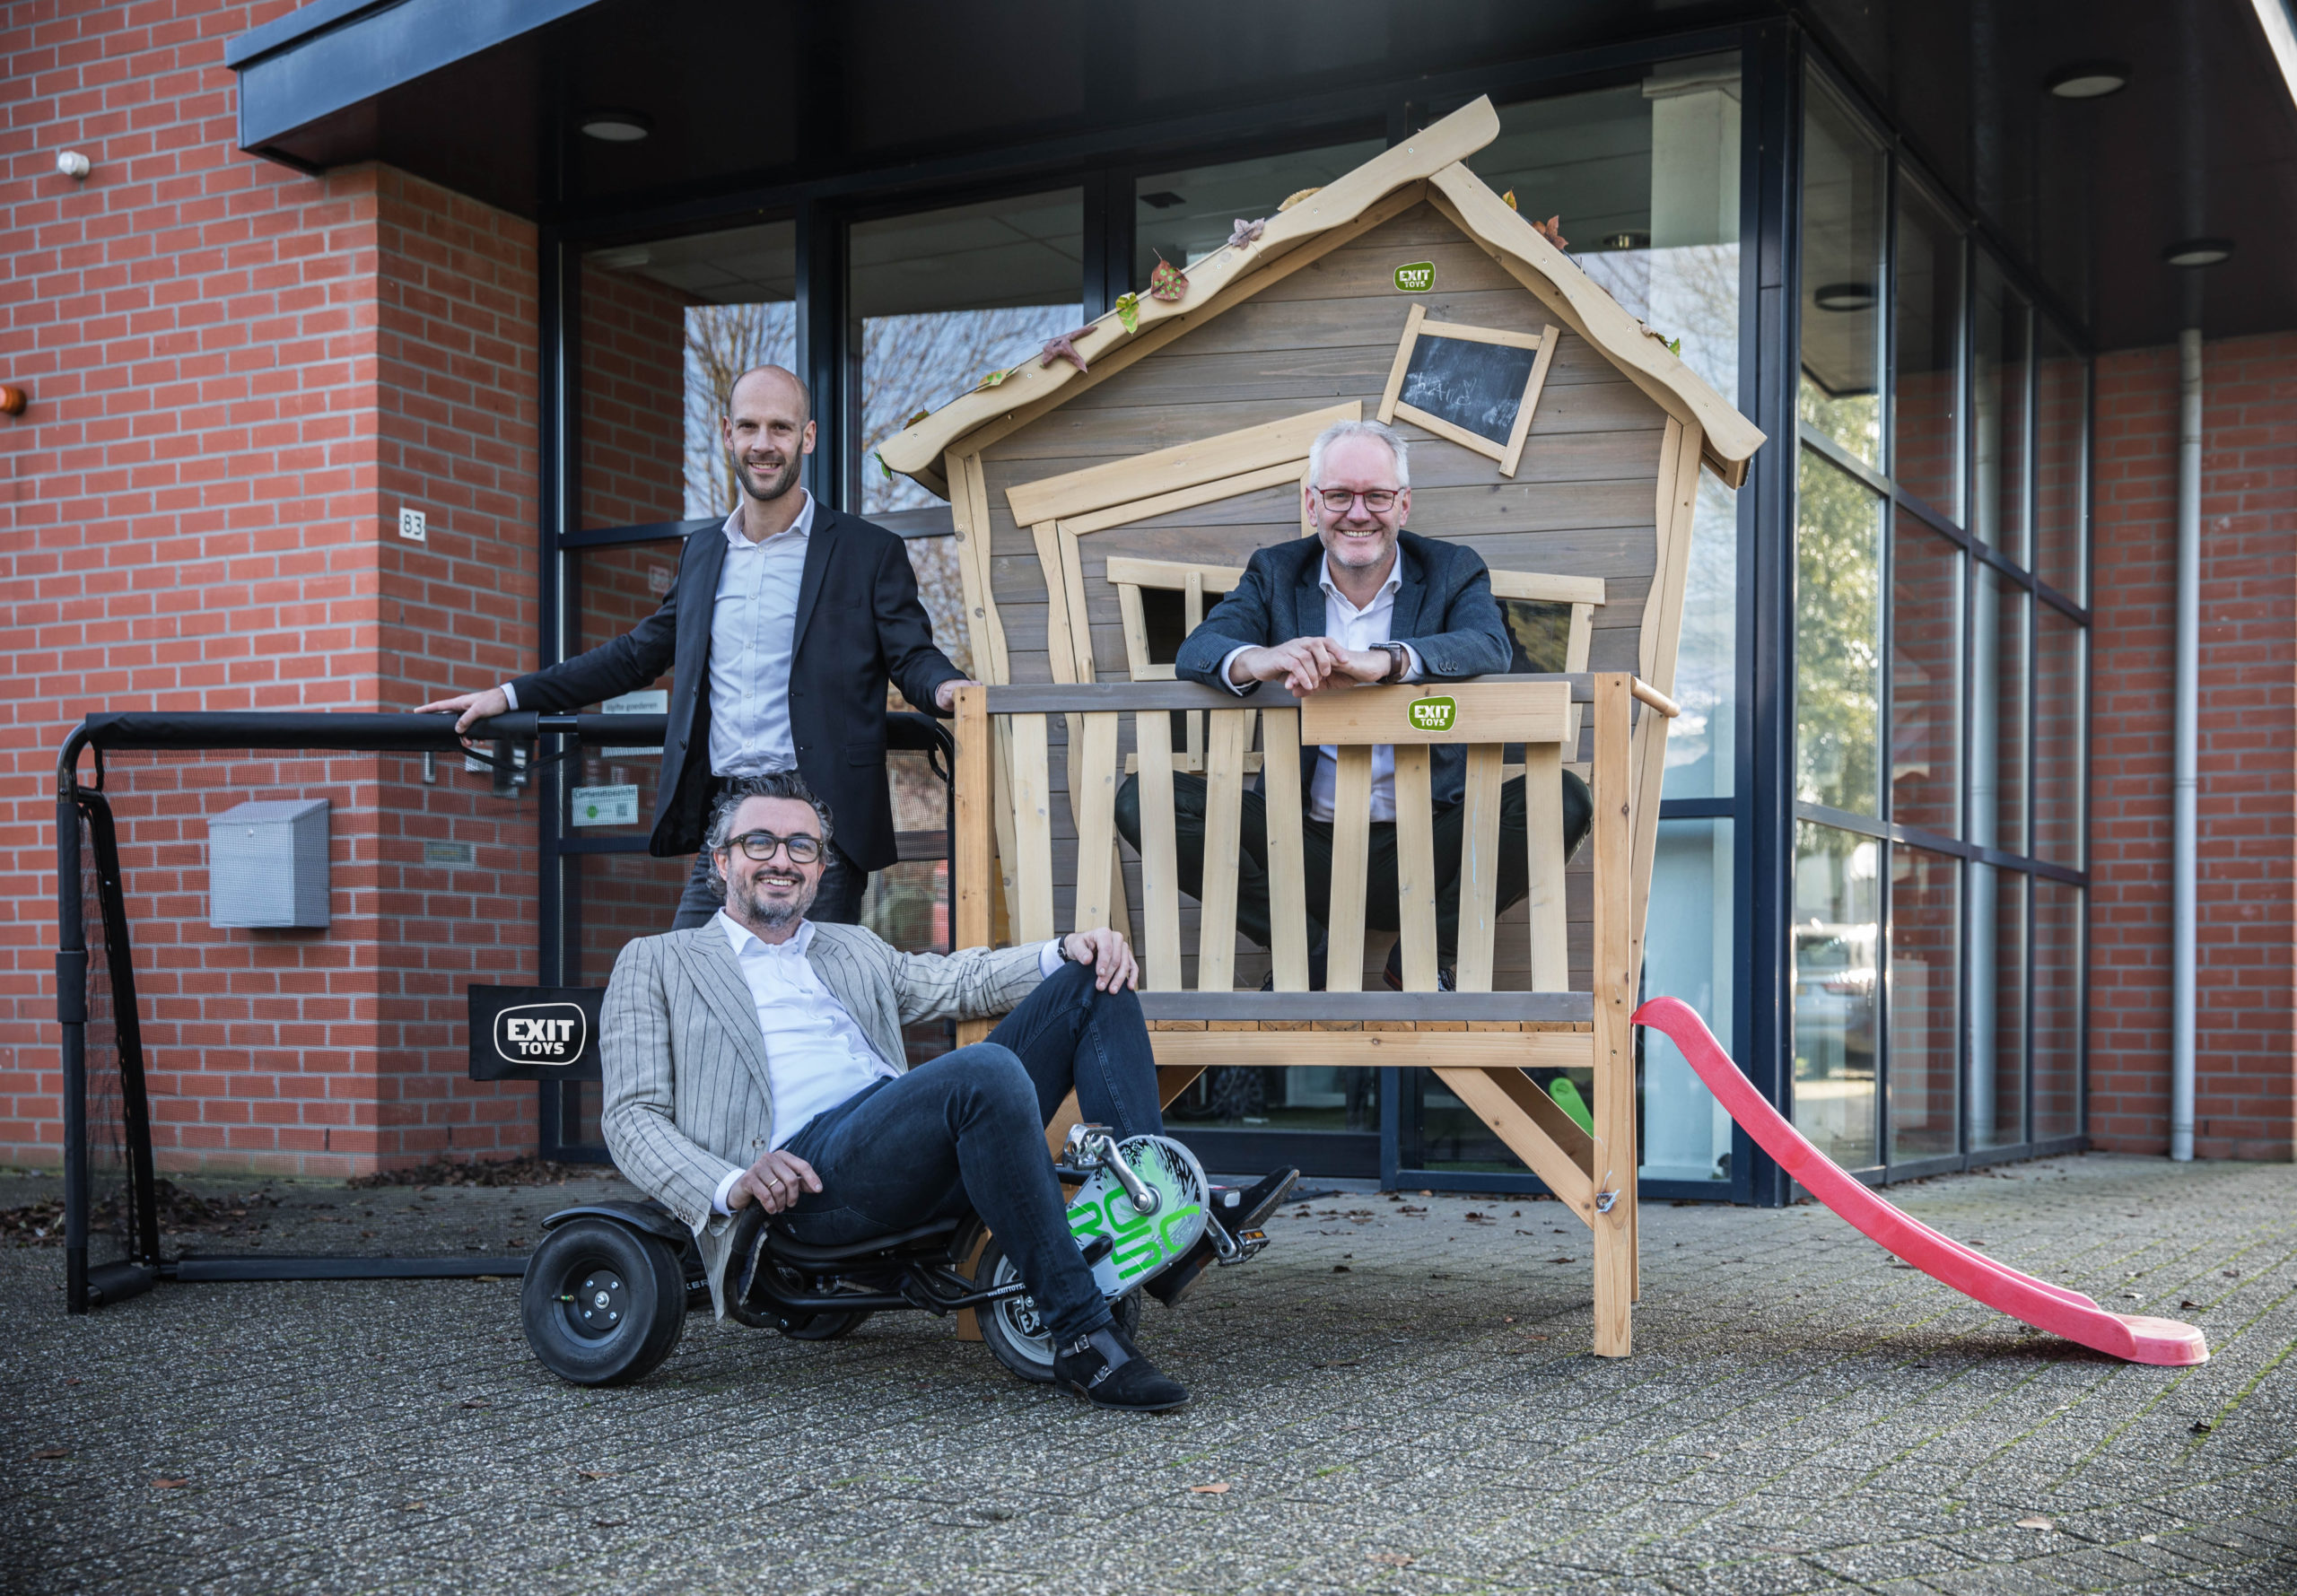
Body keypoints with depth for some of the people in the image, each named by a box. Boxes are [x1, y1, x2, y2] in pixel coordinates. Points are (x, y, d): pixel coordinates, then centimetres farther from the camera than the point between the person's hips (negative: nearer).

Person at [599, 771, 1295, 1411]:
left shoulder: (853, 950, 33)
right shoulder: (657, 964, 17)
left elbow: (961, 980, 22)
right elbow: (632, 1117, 7)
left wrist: (1068, 952, 0)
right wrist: (731, 1186, -13)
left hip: (922, 1159, 7)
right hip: (810, 1177, -6)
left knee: (1094, 981, -3)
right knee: (985, 1069, -35)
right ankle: (1080, 1333, -31)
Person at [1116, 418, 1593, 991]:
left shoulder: (1453, 571, 6)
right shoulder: (1275, 574, 10)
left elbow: (1491, 648, -17)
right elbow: (1196, 650, -8)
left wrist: (1382, 661, -37)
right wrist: (1258, 660, -34)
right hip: (1309, 850, 1)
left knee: (1566, 800, -26)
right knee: (1142, 799, -17)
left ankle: (1427, 952, -7)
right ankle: (1307, 956, -8)